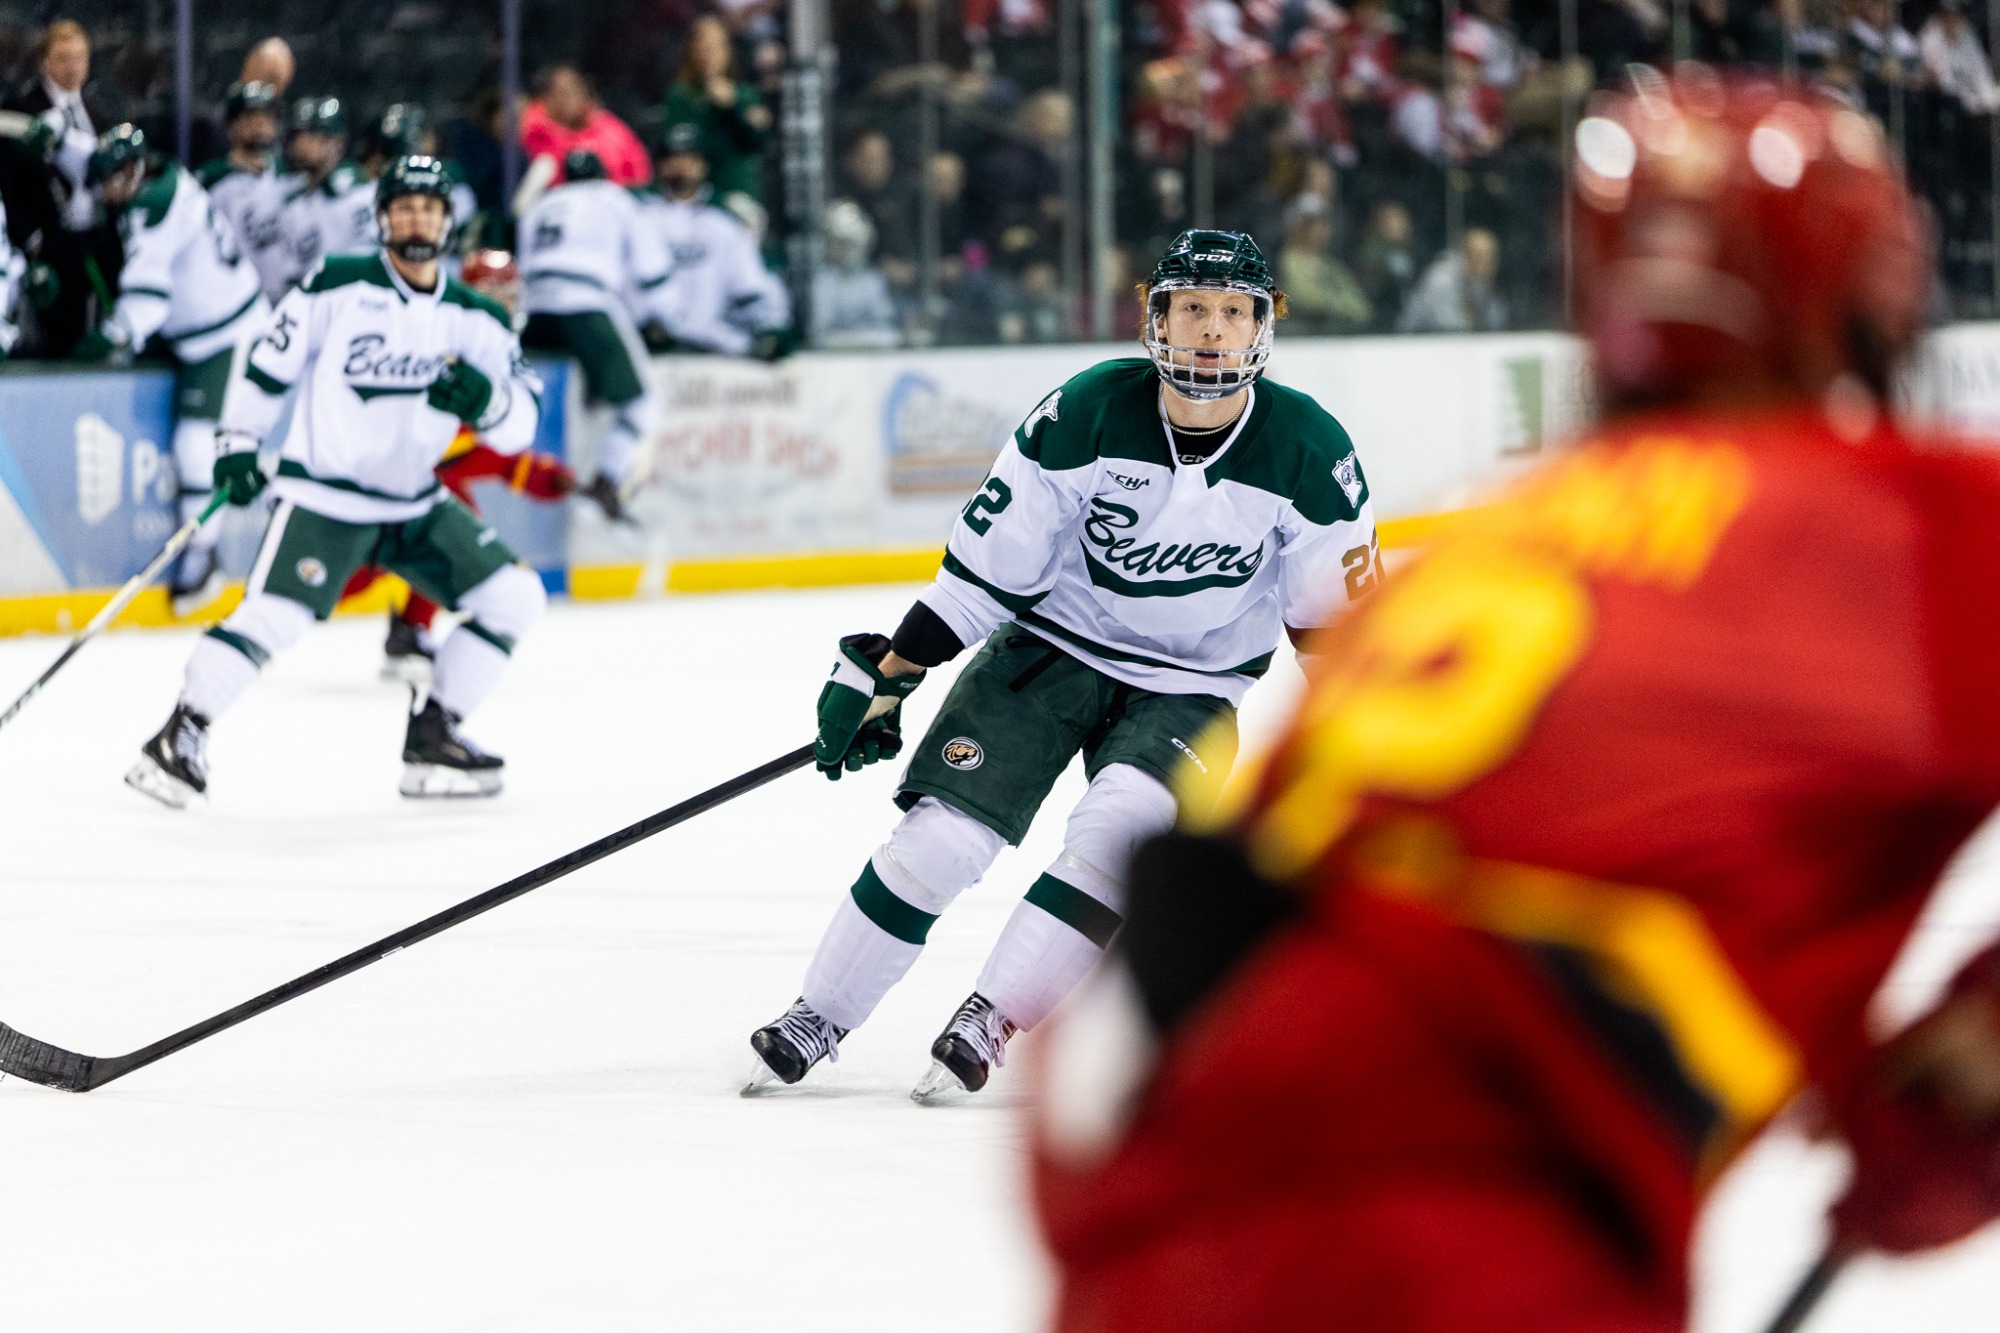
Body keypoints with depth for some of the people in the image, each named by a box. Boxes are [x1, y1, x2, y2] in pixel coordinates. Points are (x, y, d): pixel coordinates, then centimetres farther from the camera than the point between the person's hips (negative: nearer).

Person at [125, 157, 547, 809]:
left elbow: (520, 421, -3)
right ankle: (180, 736, -9)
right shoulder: (338, 286, -8)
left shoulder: (475, 319, 3)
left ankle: (431, 734, 7)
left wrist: (485, 398, -24)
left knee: (513, 600, -2)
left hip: (416, 505, 5)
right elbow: (269, 361, 0)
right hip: (325, 494, -5)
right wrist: (237, 441, -5)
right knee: (270, 618, -22)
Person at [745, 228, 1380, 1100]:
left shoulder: (1309, 451, -13)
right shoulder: (1086, 414, -16)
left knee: (1118, 832, -27)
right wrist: (886, 675, -7)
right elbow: (990, 561, -8)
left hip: (1188, 690, 0)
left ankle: (990, 1021, -18)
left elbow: (1323, 611, -1)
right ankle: (818, 1019, 4)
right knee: (944, 835, -13)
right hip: (1051, 648, 0)